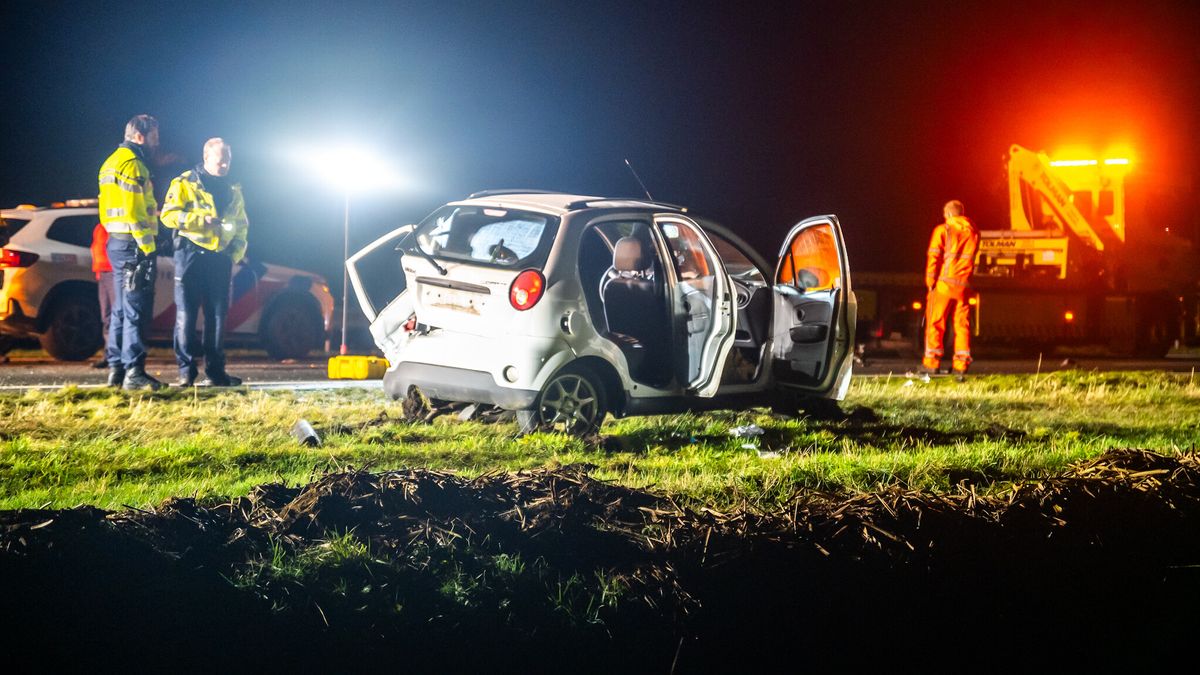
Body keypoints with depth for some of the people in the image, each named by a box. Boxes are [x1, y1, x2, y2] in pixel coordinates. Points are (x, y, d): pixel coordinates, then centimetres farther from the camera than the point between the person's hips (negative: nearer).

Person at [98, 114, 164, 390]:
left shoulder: (112, 162, 19)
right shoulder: (132, 164, -13)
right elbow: (134, 211, -19)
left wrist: (153, 208, 13)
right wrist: (147, 246, -18)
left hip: (117, 241, 10)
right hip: (133, 244, -10)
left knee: (121, 309, 13)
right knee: (136, 310, -10)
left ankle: (116, 369, 16)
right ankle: (133, 372, -11)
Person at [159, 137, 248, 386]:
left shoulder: (233, 191, 18)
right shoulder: (184, 184, 1)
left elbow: (241, 226, 25)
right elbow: (168, 215, -8)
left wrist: (237, 250, 7)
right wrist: (201, 219, -17)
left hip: (220, 258, 5)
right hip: (191, 253, -5)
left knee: (217, 314, 6)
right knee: (186, 313, -7)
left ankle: (215, 371, 11)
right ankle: (186, 370, -4)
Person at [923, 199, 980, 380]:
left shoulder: (942, 230, -1)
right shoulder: (973, 231, 11)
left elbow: (933, 257, -5)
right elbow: (972, 256, 17)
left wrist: (930, 282, -2)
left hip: (944, 283, -3)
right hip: (964, 286, 3)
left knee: (935, 322, 5)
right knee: (962, 325, 5)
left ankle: (932, 361, 5)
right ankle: (961, 365, 0)